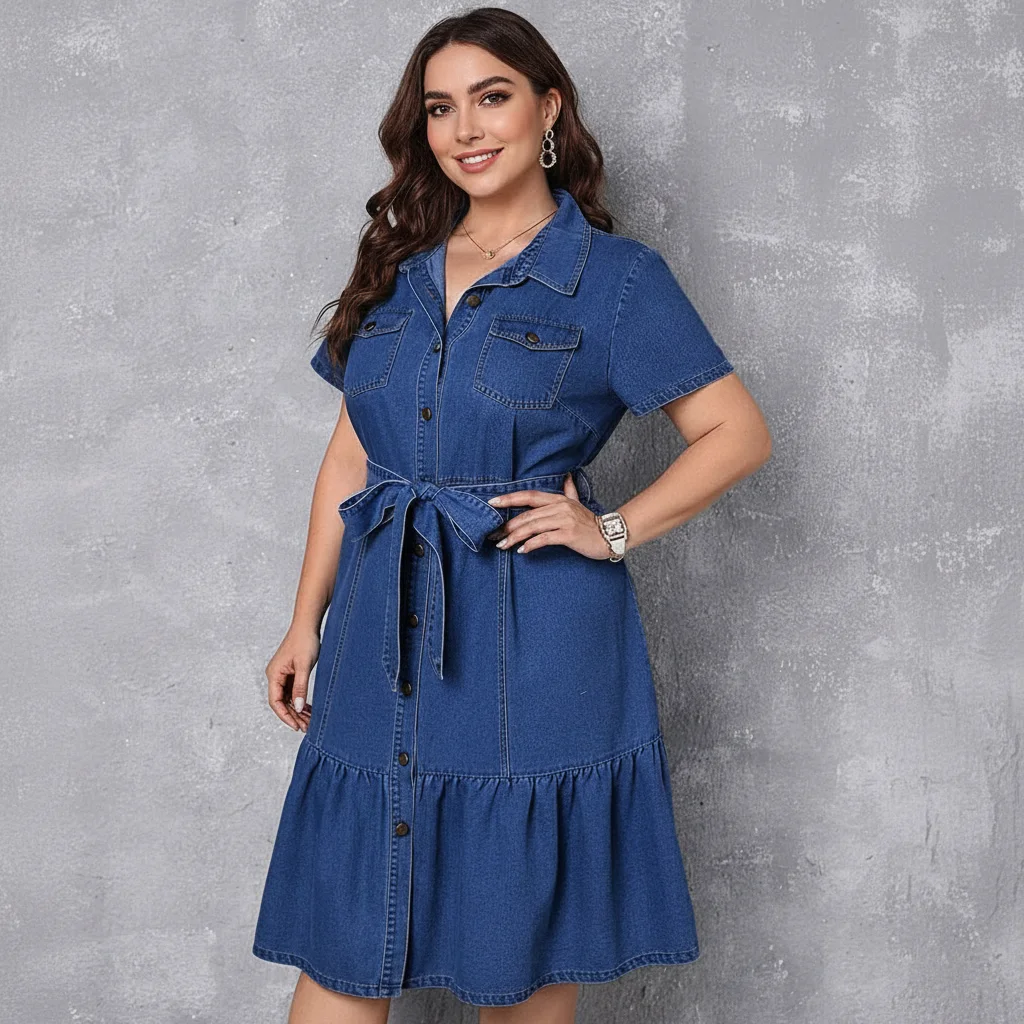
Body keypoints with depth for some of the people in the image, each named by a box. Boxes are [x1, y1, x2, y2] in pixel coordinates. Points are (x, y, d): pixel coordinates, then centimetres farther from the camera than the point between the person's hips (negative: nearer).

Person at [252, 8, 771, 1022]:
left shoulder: (617, 277, -1)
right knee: (342, 940, 6)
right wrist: (306, 623, 12)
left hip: (536, 639, -4)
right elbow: (347, 458, 15)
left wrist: (614, 530, -9)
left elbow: (738, 431, 1)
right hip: (385, 627, 4)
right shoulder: (396, 268, 12)